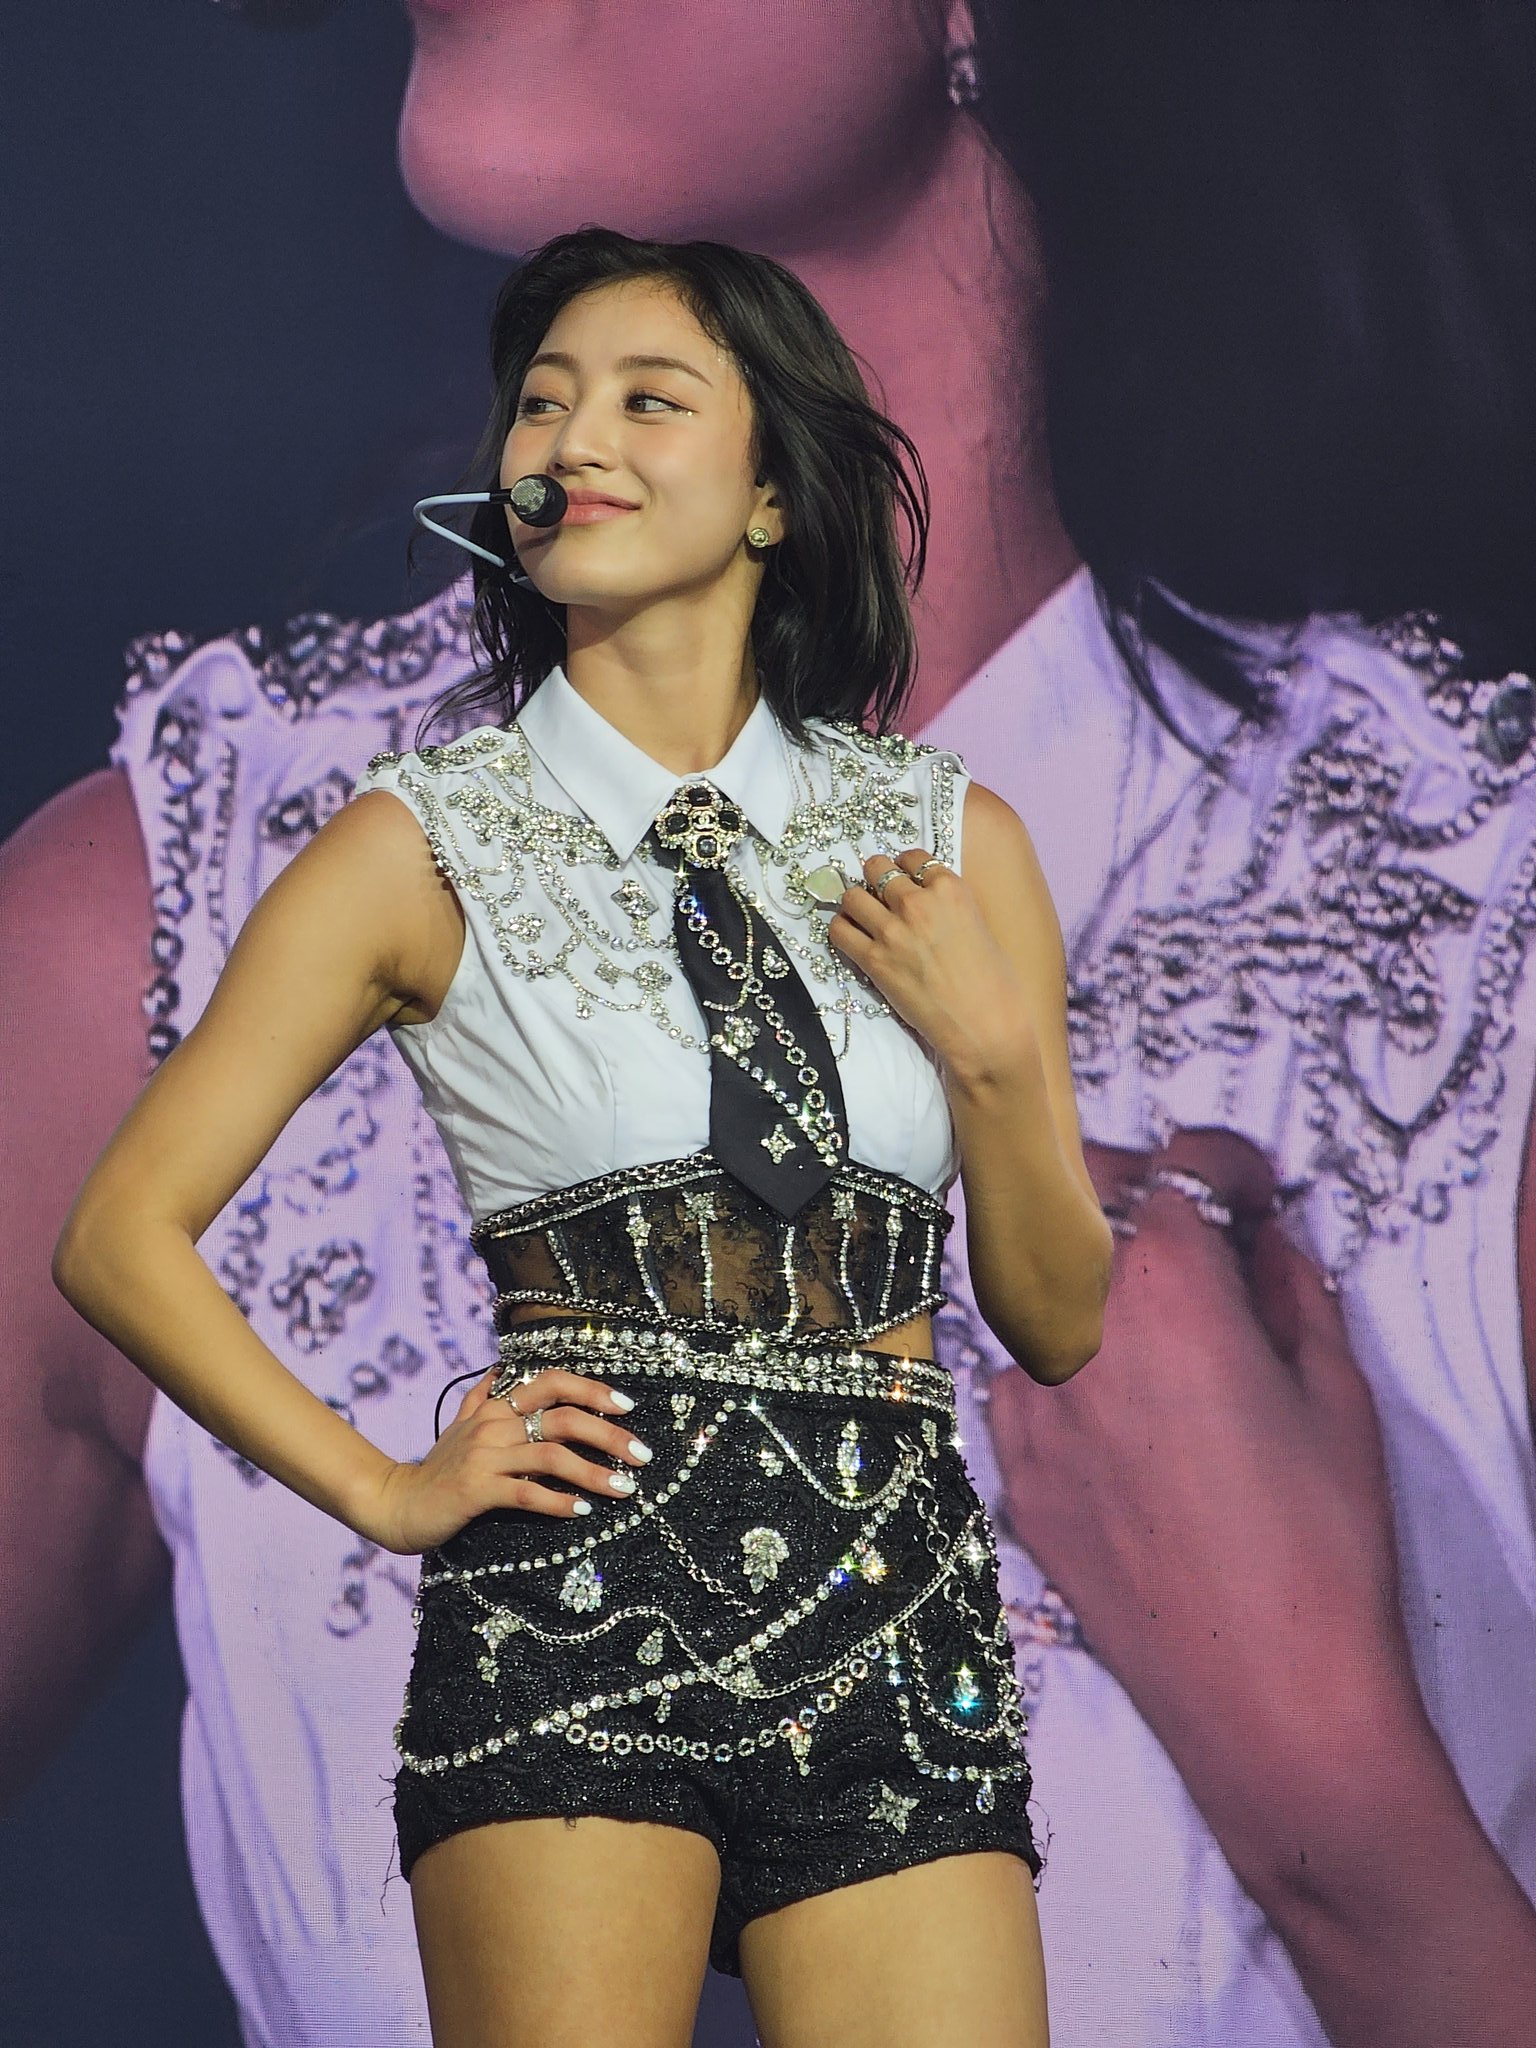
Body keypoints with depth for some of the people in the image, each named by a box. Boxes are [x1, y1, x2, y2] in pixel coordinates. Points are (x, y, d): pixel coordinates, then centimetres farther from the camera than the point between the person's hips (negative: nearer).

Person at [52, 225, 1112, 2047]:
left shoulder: (950, 844, 11)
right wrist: (386, 1489, -2)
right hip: (571, 1612, -2)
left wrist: (991, 1053, -2)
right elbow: (124, 1237, 4)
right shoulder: (425, 848, 4)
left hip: (895, 1625, 2)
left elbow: (1057, 1323, 13)